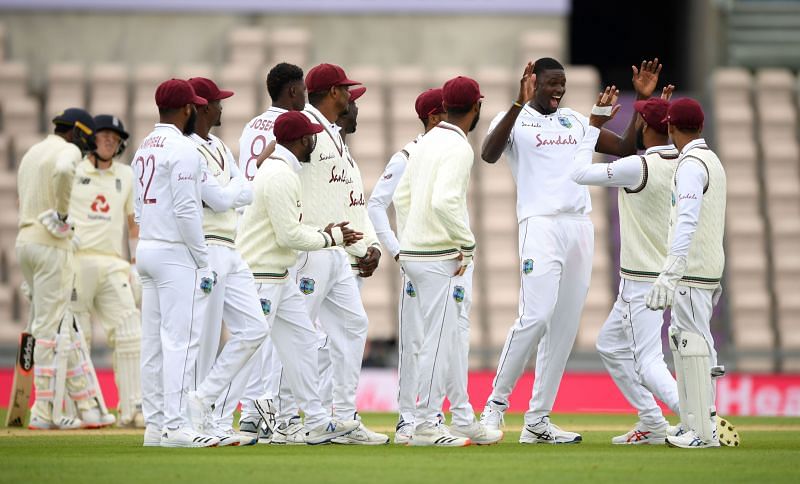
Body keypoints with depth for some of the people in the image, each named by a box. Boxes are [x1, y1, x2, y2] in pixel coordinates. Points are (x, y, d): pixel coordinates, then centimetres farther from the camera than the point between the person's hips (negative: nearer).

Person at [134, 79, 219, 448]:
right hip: (177, 255, -9)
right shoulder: (183, 149, -12)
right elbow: (185, 210, -18)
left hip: (146, 250, 9)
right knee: (181, 339, -9)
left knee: (154, 341, 8)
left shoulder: (144, 149, 15)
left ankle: (155, 425, 9)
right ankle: (175, 427, -13)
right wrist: (204, 263, -14)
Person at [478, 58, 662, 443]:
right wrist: (519, 103, -30)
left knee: (565, 325, 3)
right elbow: (488, 154, -20)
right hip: (540, 224, -6)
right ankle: (496, 403, -6)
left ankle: (538, 420, 6)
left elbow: (627, 148, 18)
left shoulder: (576, 121, 19)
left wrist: (643, 100, 9)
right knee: (536, 316, -19)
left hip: (580, 227, 6)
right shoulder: (514, 119, 1)